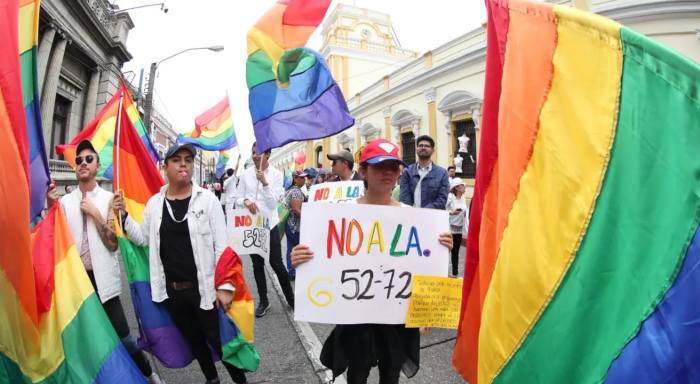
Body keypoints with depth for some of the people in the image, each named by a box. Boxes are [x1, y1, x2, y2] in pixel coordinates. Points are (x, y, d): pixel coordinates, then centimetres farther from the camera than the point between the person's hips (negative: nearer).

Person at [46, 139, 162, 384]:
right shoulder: (65, 201, 5)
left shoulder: (108, 199, -1)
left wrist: (95, 213, -11)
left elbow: (113, 243, -5)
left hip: (102, 278, -2)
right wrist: (51, 209, -8)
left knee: (122, 336, 1)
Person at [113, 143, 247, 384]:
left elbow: (222, 246, -10)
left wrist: (225, 285, -13)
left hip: (204, 288, -4)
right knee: (194, 340, 21)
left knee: (219, 341, 5)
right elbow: (143, 238, 11)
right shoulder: (154, 203, 2)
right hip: (172, 291, 4)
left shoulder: (207, 199, -9)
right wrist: (124, 215, -2)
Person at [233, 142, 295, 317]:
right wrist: (245, 201, -17)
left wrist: (265, 182, -21)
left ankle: (291, 298, 22)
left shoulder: (276, 174, -5)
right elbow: (237, 199, 5)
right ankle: (263, 301, 27)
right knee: (257, 265, 12)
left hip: (269, 224, -3)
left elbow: (273, 202, -9)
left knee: (277, 264, 2)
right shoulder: (245, 174, 2)